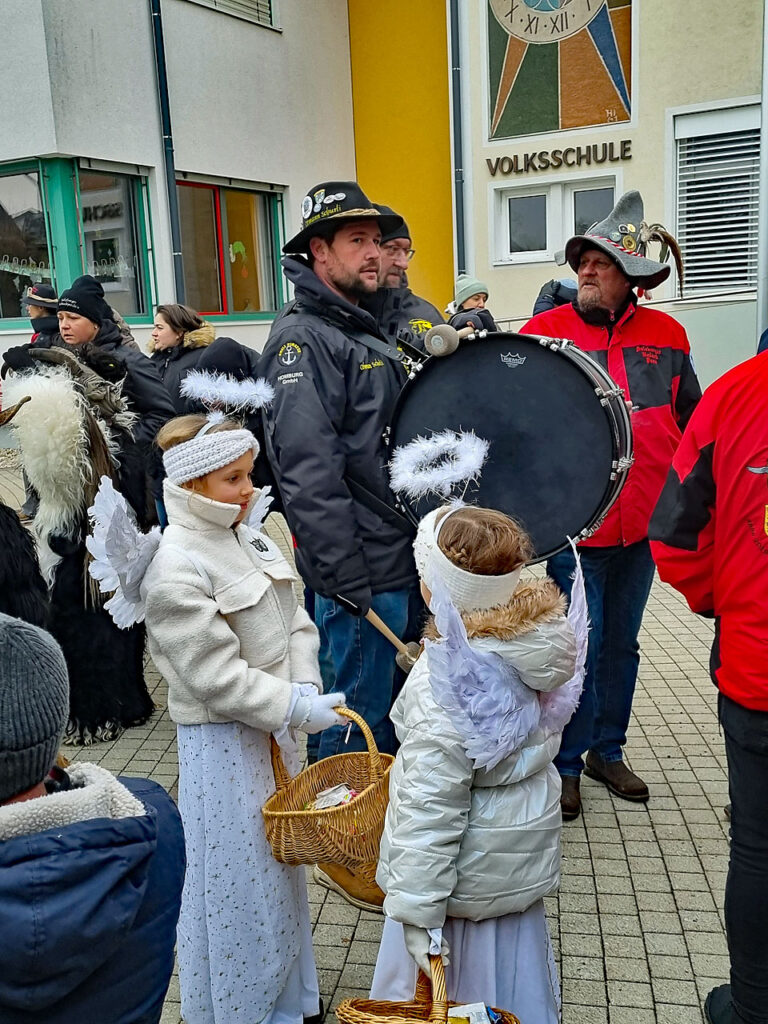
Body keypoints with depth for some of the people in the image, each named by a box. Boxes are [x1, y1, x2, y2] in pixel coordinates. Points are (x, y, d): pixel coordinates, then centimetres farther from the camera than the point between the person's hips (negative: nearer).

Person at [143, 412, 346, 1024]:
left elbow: (295, 624, 6)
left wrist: (306, 688, -10)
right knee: (237, 879, 8)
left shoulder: (249, 541, 3)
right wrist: (298, 708, -20)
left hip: (275, 728, 9)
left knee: (280, 864, 23)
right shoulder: (176, 569, -22)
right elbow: (217, 676, -24)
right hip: (222, 742, -8)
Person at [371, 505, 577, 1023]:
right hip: (524, 847, 7)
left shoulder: (444, 688, -31)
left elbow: (429, 810, -27)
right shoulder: (532, 642, -9)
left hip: (469, 870, -7)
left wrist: (418, 913, -19)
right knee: (512, 963, 27)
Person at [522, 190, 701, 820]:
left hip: (642, 525, 4)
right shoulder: (544, 332, -5)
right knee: (578, 645, 2)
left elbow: (691, 420, 13)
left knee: (622, 643, 17)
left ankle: (607, 750, 35)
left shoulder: (666, 336, 5)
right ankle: (565, 764, 22)